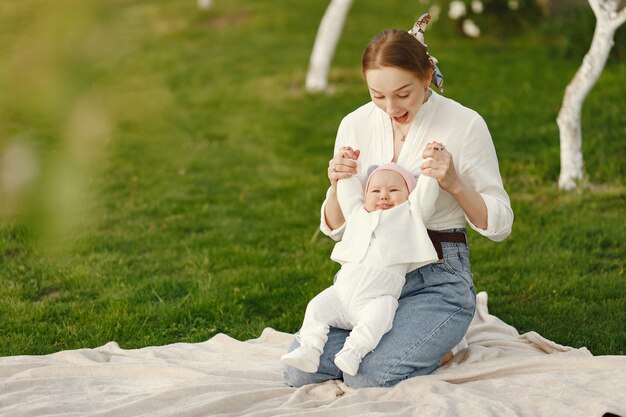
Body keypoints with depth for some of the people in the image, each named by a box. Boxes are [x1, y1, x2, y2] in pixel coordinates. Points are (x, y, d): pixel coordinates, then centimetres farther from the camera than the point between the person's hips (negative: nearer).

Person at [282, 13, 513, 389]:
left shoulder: (465, 125, -7)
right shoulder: (355, 125, 4)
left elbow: (499, 226, -3)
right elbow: (336, 228, 11)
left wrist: (454, 184, -20)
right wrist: (337, 185, -11)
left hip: (438, 276, -4)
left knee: (370, 378, -25)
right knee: (299, 369, -15)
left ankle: (436, 348, 6)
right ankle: (394, 337, 11)